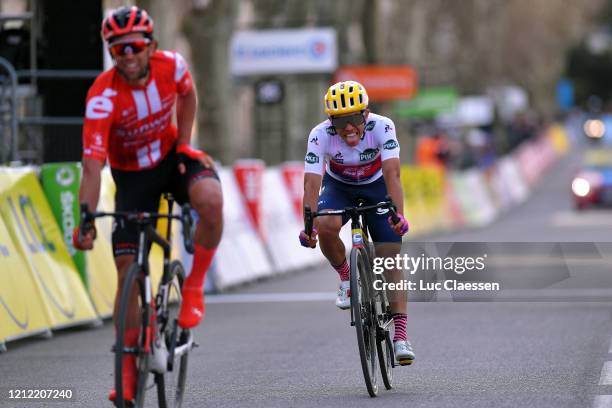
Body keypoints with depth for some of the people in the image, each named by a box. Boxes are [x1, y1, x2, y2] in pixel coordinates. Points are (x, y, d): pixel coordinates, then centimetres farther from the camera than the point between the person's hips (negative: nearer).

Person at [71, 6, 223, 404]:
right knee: (128, 270, -8)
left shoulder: (171, 65, -20)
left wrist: (183, 145, -4)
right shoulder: (103, 96, -29)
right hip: (133, 175, -1)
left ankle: (194, 286, -11)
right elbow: (92, 166, -33)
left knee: (211, 200, -33)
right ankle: (128, 369, 4)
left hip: (171, 154, 2)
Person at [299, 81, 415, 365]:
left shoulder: (382, 127, -31)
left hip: (375, 187, 0)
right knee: (326, 226, -33)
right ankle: (346, 278, -4)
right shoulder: (320, 135, -29)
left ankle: (400, 337, -11)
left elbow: (392, 173, -41)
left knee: (391, 263, -11)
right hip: (338, 187, 1)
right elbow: (312, 182, -35)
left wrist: (398, 214, -56)